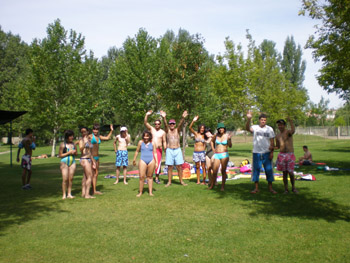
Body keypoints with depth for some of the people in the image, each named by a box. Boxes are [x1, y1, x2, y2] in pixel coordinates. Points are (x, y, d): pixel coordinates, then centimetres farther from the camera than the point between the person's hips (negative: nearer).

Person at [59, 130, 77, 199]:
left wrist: (74, 152, -4)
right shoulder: (63, 144, -5)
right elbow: (60, 155, -6)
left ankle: (69, 194, 11)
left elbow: (76, 153, 19)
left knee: (71, 179, 4)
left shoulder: (73, 144, 8)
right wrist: (68, 153, -13)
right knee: (65, 179, -6)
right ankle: (64, 194, 3)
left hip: (72, 163, 4)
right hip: (64, 163, -4)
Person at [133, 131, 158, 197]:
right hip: (143, 161, -1)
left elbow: (155, 153, 7)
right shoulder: (140, 142, 4)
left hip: (151, 161, 1)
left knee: (150, 176, 9)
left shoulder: (152, 143, 5)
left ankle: (150, 192, 15)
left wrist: (156, 162, 2)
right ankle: (140, 192, 6)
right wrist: (134, 159, 19)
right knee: (141, 177, -5)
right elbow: (137, 151, 14)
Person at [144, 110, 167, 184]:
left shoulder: (162, 132, 6)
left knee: (158, 164, 1)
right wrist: (147, 115, -19)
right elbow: (145, 123, -6)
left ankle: (157, 178, 13)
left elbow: (164, 141, 8)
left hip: (159, 150, 0)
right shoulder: (151, 129, 6)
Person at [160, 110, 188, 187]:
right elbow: (165, 124, -16)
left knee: (179, 167, 2)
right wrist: (164, 117, -37)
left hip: (177, 150, 1)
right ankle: (169, 182, 9)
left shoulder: (177, 130, 5)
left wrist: (183, 117, -35)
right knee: (170, 167, 3)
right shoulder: (167, 130, 3)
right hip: (169, 150, 0)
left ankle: (181, 181, 11)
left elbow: (180, 124, -14)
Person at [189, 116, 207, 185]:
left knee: (203, 167, -1)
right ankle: (198, 181, 13)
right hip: (196, 152, 0)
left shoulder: (204, 136, 6)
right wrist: (193, 121, -23)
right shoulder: (196, 134, 3)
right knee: (197, 167, 7)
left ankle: (204, 181, 2)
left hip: (202, 152, 0)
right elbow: (190, 128, -10)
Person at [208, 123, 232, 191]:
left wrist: (229, 139, -18)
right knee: (214, 171, 1)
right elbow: (212, 141, 24)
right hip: (217, 155, 2)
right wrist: (213, 149, 15)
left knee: (223, 171, -1)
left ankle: (223, 186, 8)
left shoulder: (227, 136, 0)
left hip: (224, 154, -2)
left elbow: (230, 146, -4)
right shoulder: (216, 135, 5)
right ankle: (212, 185, 16)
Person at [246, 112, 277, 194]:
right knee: (256, 169, 3)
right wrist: (249, 119, -41)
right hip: (256, 153, -1)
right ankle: (256, 188, 13)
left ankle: (270, 188, 15)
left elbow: (272, 142, 5)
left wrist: (272, 152, -4)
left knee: (269, 170, 3)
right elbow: (248, 128, -23)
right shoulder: (255, 128, -1)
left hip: (267, 153, 1)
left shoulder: (270, 129, 4)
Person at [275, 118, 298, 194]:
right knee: (284, 173, 5)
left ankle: (293, 188, 18)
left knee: (291, 173, -2)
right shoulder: (277, 136, 11)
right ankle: (286, 189, 13)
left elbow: (293, 131, -30)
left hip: (290, 155, -4)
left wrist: (290, 121, -36)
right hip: (282, 155, 4)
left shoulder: (288, 132, -4)